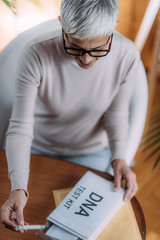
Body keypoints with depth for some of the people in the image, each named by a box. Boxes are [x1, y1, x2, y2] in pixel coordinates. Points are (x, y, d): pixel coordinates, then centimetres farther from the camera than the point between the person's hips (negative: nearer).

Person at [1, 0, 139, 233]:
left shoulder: (127, 55, -25)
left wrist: (118, 157, -26)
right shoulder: (36, 54, -33)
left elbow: (116, 114, -10)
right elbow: (20, 128, -30)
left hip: (92, 152, 1)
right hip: (37, 150, 0)